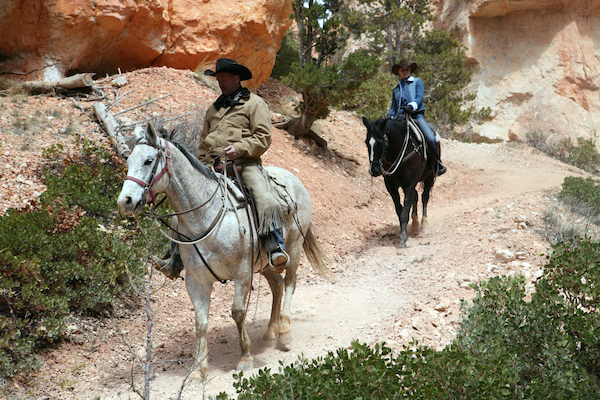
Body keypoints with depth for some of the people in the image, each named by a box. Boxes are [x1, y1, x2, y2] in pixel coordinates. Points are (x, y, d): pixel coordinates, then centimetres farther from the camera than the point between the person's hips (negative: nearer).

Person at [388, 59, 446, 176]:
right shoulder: (396, 89, 23)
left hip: (416, 115, -3)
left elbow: (420, 98, -2)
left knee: (431, 138, -25)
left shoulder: (417, 82, 12)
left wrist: (412, 105, -22)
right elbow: (393, 106, 20)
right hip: (400, 117, 3)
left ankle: (437, 164, -8)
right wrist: (390, 116, 0)